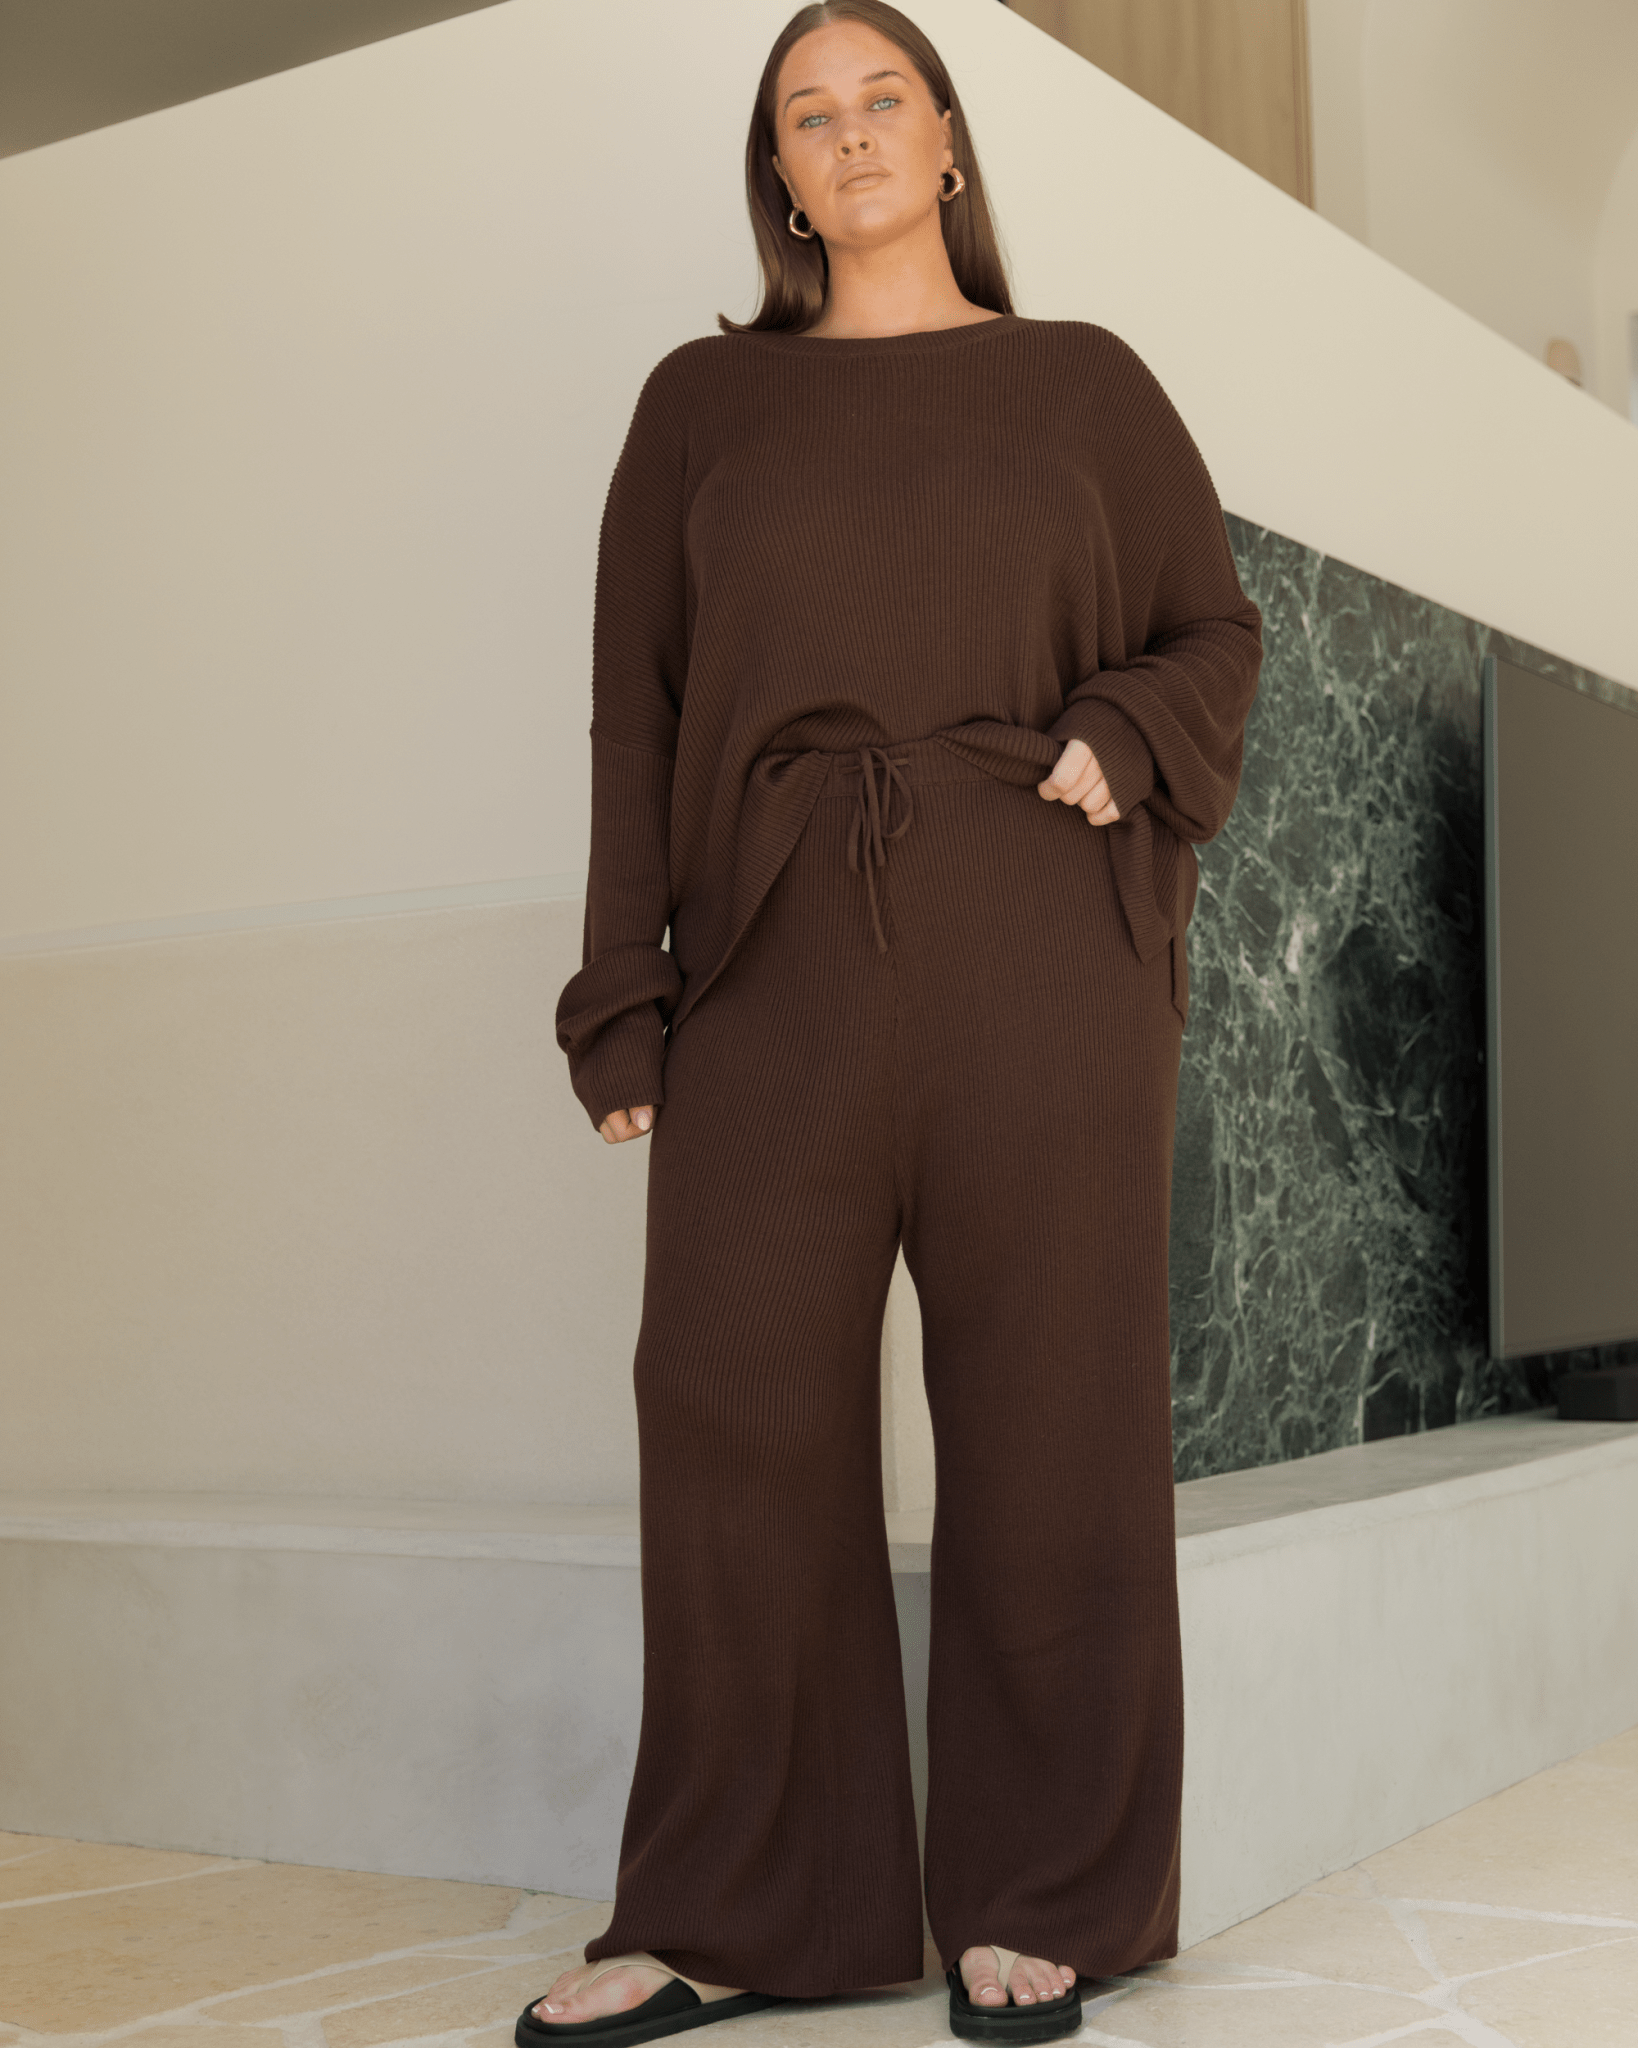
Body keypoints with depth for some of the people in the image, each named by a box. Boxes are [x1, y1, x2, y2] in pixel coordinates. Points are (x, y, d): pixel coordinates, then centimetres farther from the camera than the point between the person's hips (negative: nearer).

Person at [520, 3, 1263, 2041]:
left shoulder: (1081, 379, 15)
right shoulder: (703, 400, 15)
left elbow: (1216, 628, 15)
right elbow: (635, 705, 10)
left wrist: (1125, 740, -8)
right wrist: (624, 1000, 1)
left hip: (1039, 949, 0)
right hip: (779, 951, 1)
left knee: (1042, 1415, -1)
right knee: (735, 1400, -5)